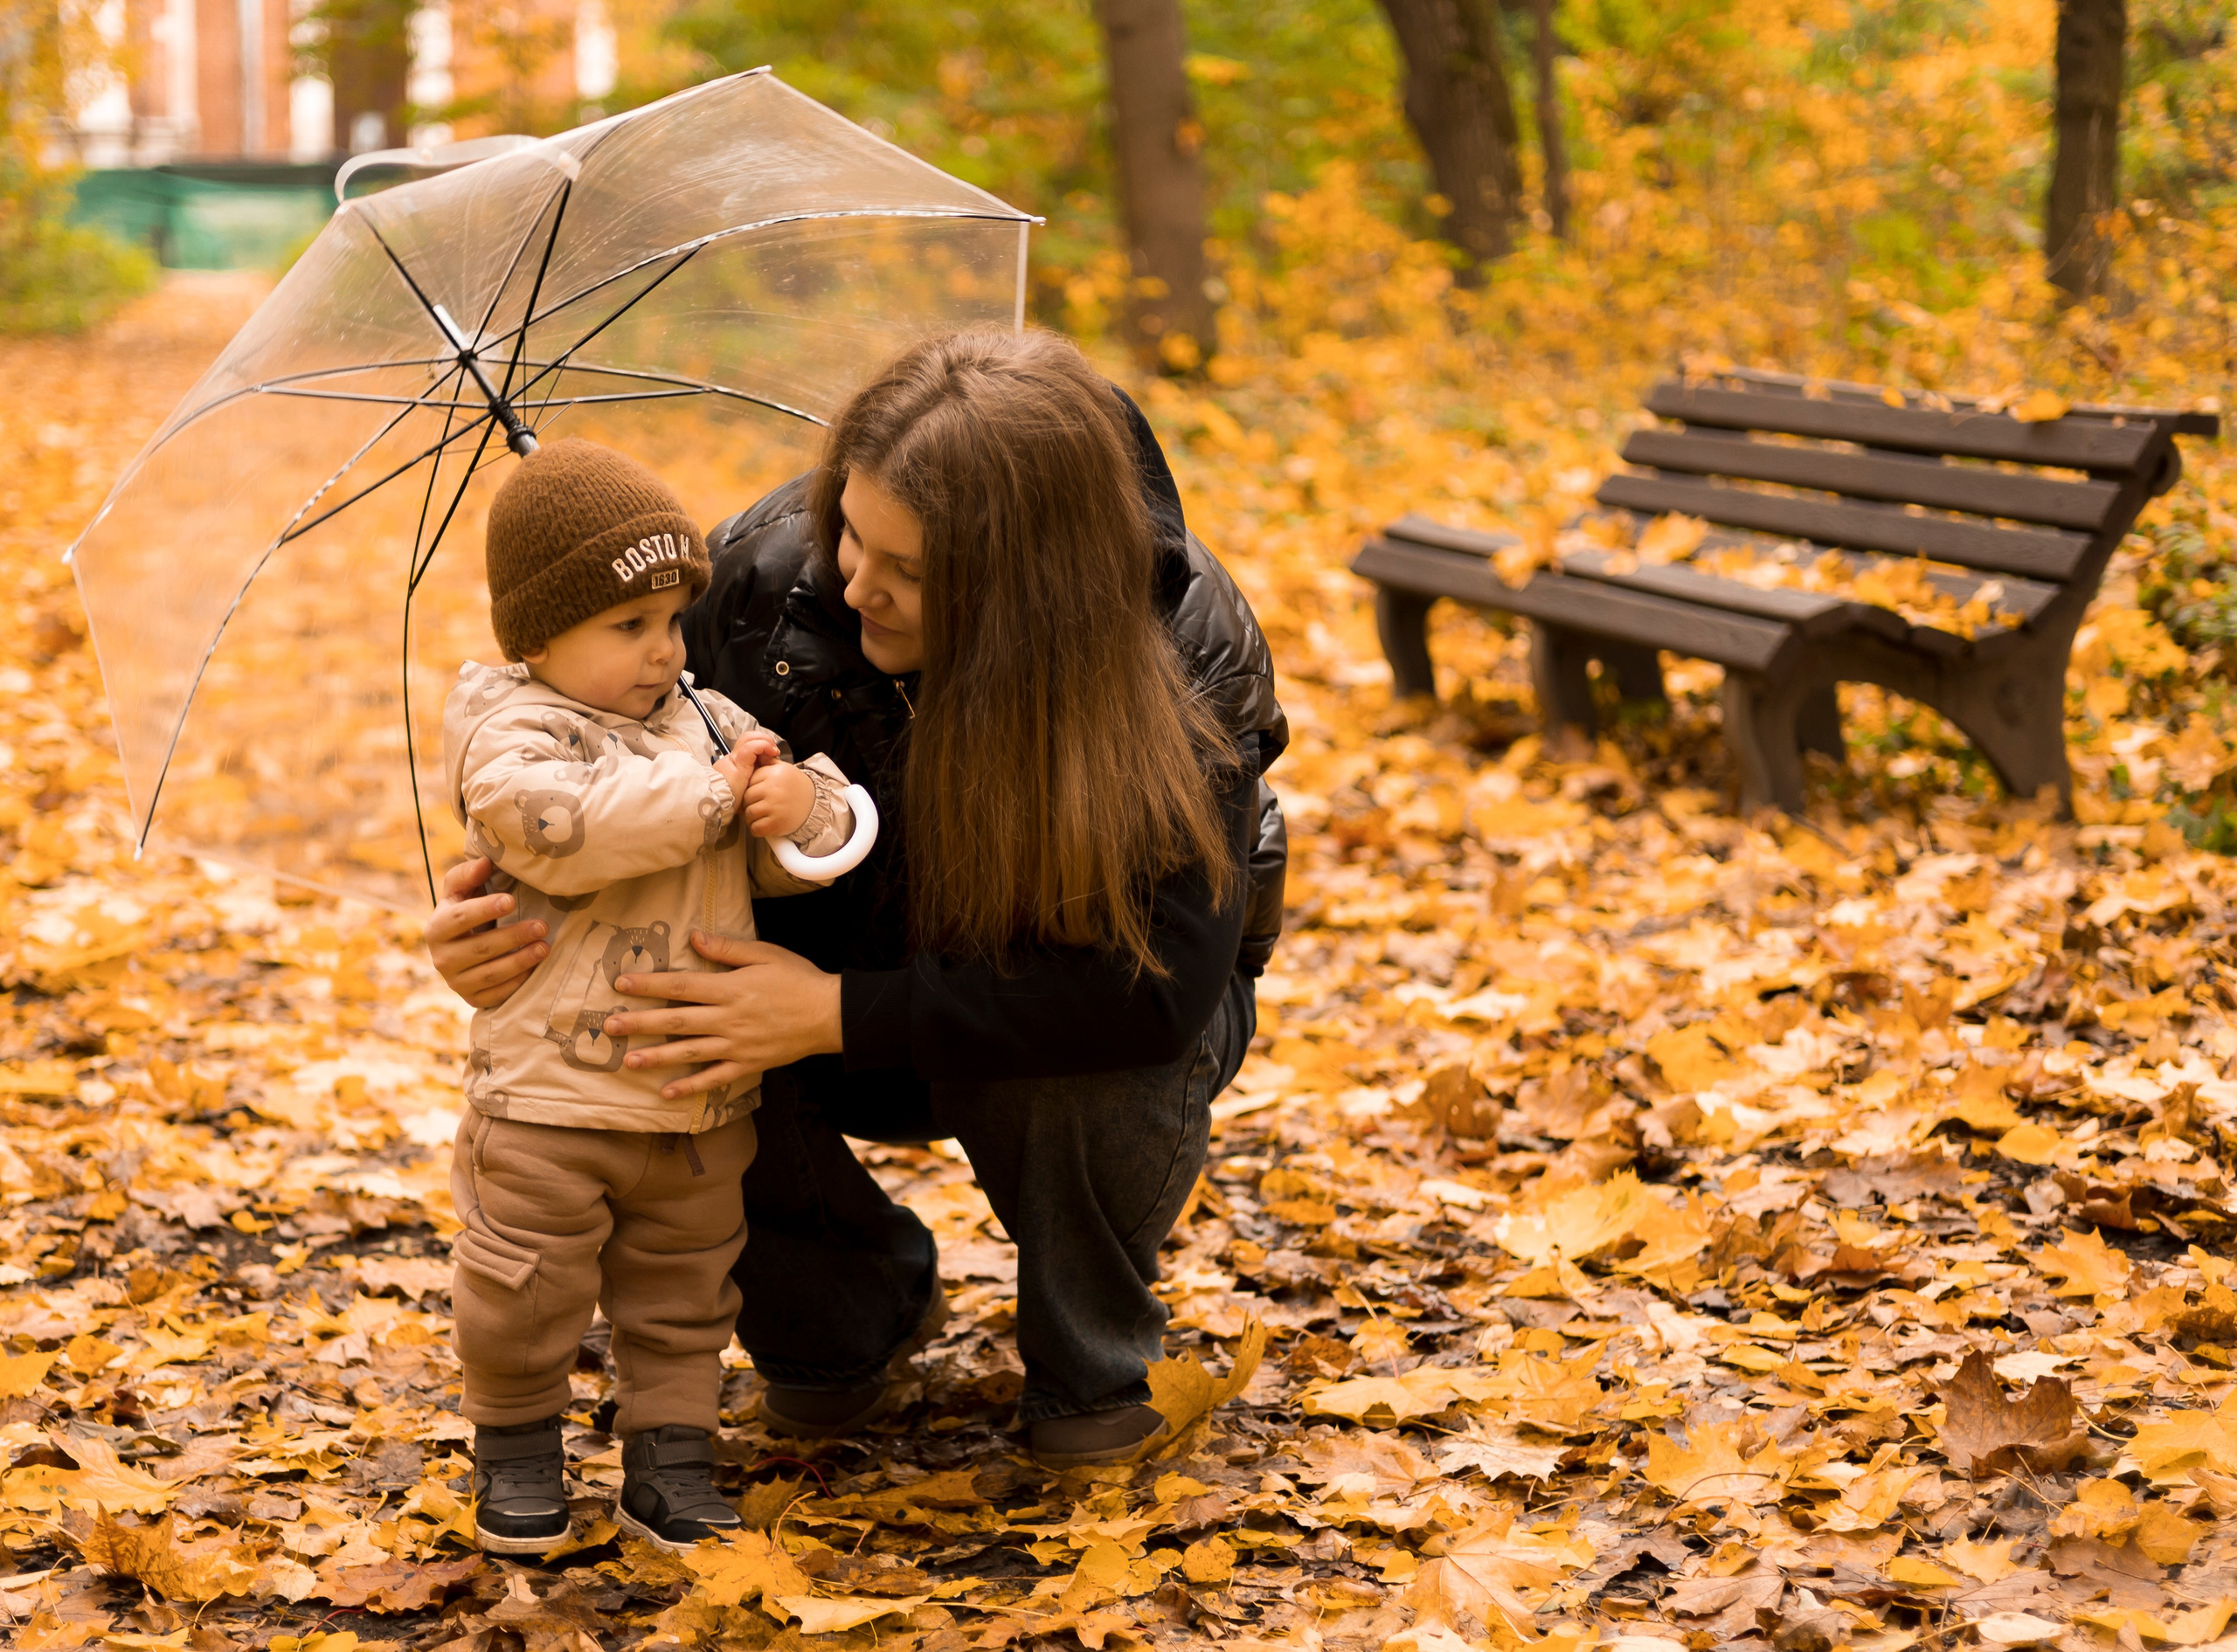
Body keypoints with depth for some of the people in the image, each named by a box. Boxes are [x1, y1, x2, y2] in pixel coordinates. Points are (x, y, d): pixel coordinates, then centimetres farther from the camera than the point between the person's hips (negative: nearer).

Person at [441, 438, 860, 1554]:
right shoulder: (505, 730, -10)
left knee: (684, 1293, 14)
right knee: (526, 1292, 4)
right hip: (549, 1096, -5)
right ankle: (516, 1443, 25)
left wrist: (803, 803, -18)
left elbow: (801, 855, 7)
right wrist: (709, 795, -22)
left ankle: (671, 1452, 26)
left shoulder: (710, 723, 7)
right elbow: (558, 826, -30)